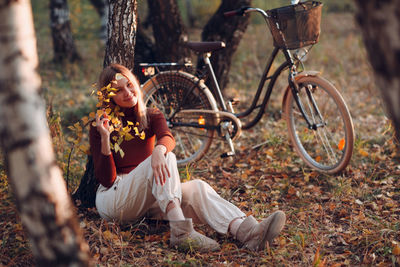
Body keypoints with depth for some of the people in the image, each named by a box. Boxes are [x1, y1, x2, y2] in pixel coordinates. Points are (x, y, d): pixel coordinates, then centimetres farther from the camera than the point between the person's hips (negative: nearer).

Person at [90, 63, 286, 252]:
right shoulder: (101, 126, -2)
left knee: (196, 188, -24)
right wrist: (105, 138, -23)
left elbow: (168, 138, -18)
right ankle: (181, 232, -45)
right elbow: (106, 180, -11)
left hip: (145, 200, 4)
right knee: (165, 158, -28)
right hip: (112, 199, -4)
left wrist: (159, 149, -42)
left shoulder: (151, 117, 8)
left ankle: (248, 232, -48)